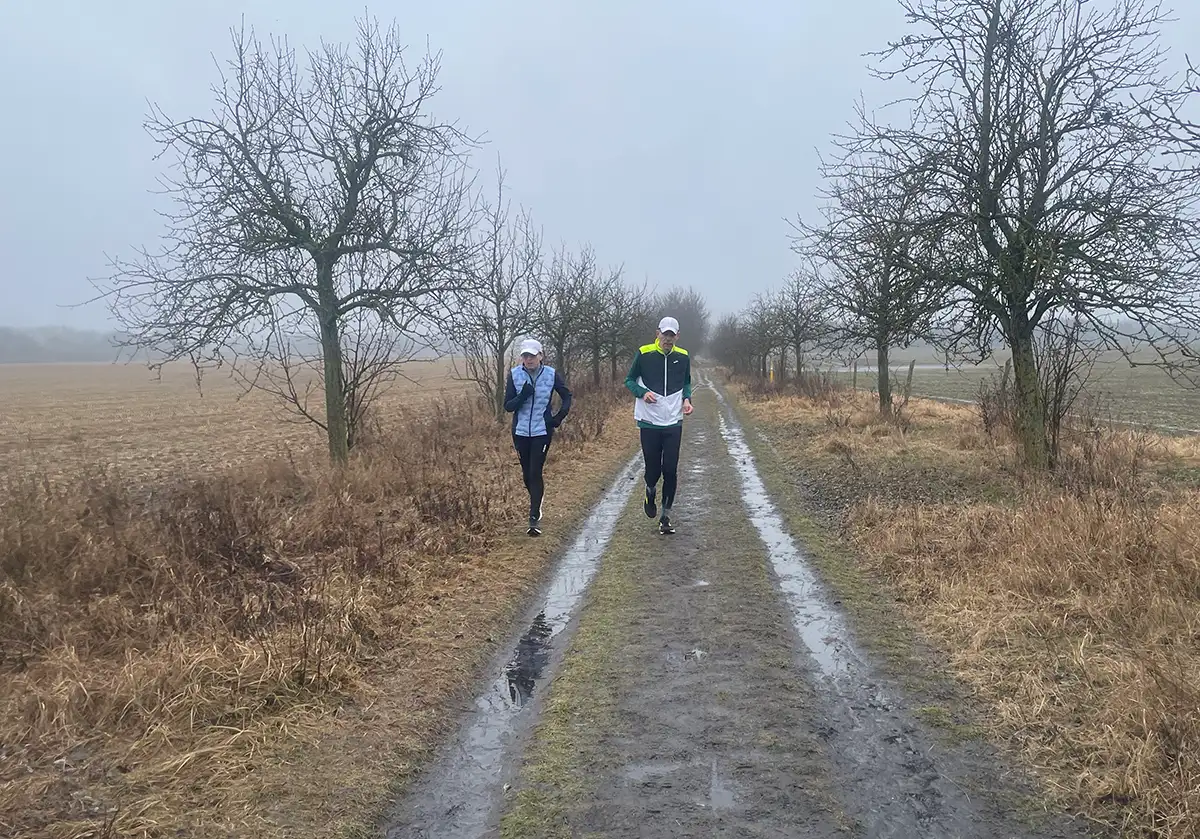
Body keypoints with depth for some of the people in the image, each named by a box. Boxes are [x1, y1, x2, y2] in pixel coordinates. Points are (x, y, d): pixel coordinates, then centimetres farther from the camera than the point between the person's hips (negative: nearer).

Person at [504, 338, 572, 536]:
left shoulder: (552, 374, -5)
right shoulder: (515, 375, -4)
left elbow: (566, 396, 10)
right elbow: (507, 406, -5)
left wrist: (560, 416, -3)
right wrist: (522, 396, -23)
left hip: (542, 431, -2)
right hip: (520, 431, 2)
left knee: (535, 473, -9)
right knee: (527, 474, 11)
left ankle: (535, 518, -5)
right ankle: (537, 506, 36)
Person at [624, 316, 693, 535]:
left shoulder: (683, 357, 4)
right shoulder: (644, 354, -4)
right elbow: (629, 380, 4)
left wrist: (687, 399, -2)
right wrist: (643, 392, -15)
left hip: (674, 423, 2)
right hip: (649, 422, -2)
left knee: (670, 471, -1)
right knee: (653, 469, 3)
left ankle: (666, 516, 11)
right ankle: (650, 492, 38)